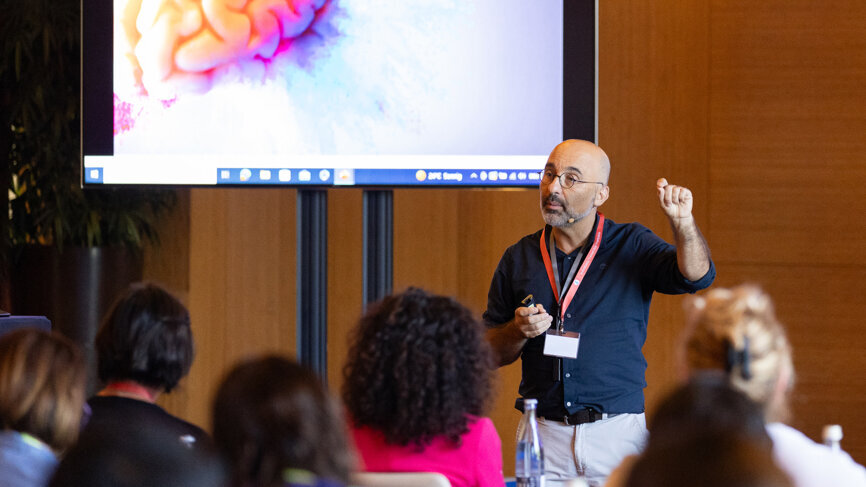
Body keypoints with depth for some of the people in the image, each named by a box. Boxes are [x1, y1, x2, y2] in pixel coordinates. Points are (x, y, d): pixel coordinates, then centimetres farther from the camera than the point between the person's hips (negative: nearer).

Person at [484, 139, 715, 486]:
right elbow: (490, 353, 13)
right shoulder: (519, 258, 10)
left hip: (619, 432, -2)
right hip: (543, 432, 2)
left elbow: (697, 276, -14)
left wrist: (683, 223, -31)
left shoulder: (632, 246, 4)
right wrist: (519, 331, -8)